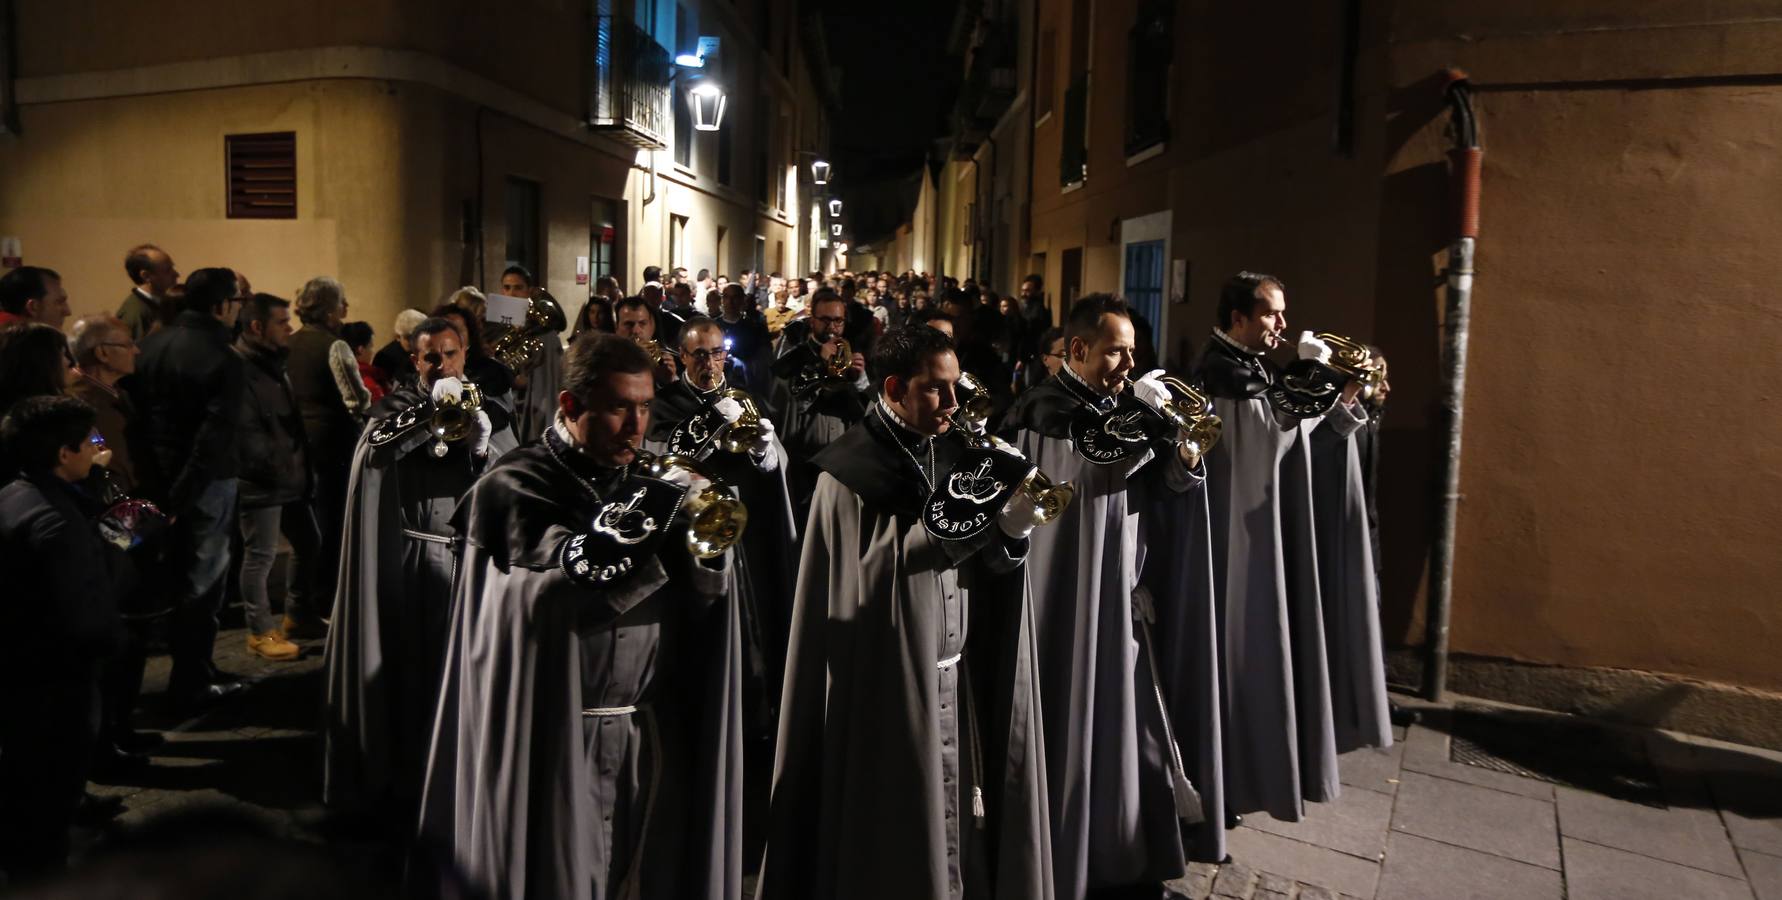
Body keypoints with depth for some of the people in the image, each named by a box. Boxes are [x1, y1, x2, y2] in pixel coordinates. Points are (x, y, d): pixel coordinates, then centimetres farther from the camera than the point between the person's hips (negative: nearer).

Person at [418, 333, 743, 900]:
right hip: (555, 737, -4)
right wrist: (676, 503, -23)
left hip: (650, 732, 5)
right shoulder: (513, 487, -7)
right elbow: (581, 568, -24)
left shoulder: (644, 484, 7)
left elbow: (706, 588, -3)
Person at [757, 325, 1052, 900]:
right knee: (895, 833, 5)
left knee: (957, 822, 11)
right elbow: (871, 569, -20)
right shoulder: (850, 469, -10)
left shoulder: (952, 453, 8)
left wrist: (1011, 530, -18)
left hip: (958, 674, 5)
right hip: (887, 681, -5)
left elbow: (987, 564, 4)